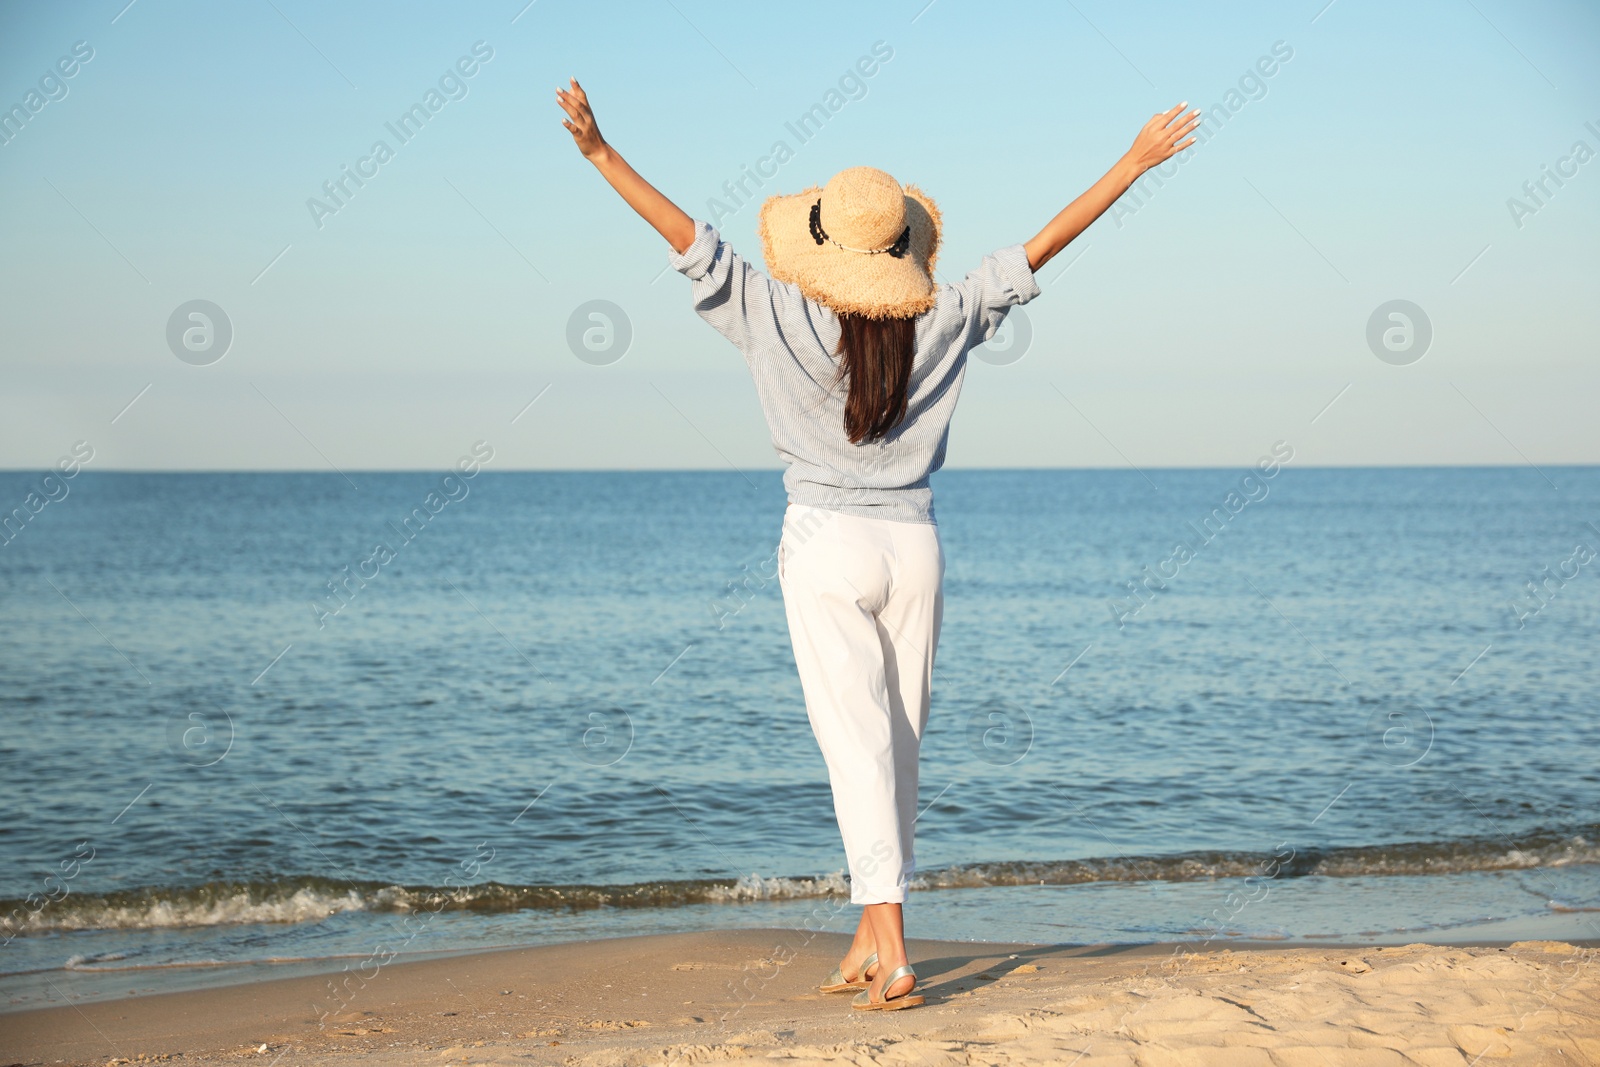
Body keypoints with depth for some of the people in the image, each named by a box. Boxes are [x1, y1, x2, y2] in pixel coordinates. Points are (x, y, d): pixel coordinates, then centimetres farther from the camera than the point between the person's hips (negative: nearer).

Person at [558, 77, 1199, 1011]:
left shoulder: (779, 324, -11)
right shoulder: (942, 326, -4)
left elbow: (693, 242, -14)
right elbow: (1036, 250, 1)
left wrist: (600, 151, -14)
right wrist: (1134, 164, 8)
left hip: (828, 549, -3)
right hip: (915, 547, 3)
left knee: (859, 749, -6)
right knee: (898, 743, 12)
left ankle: (890, 954, -13)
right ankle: (873, 936, 20)